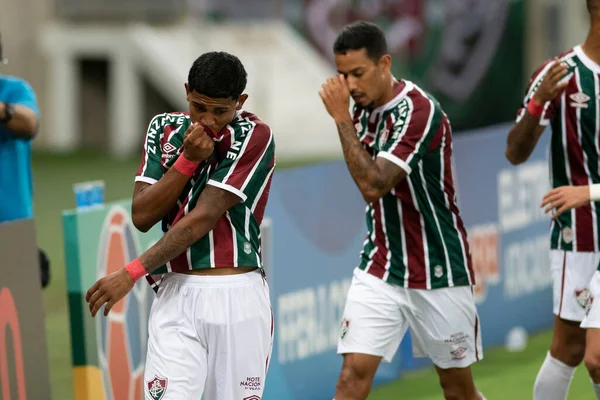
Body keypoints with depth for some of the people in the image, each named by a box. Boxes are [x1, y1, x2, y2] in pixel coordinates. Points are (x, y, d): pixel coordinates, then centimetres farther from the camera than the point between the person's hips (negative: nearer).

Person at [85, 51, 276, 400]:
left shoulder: (256, 136, -6)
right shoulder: (164, 129, 9)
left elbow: (203, 217, -12)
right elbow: (142, 216, 3)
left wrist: (133, 272, -13)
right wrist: (188, 159, -9)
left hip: (237, 296, -2)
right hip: (175, 293, 2)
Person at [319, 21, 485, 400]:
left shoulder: (419, 110, -19)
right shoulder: (363, 108, 4)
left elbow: (374, 184, -28)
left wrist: (342, 118, -24)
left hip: (438, 271, -5)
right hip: (380, 269, 5)